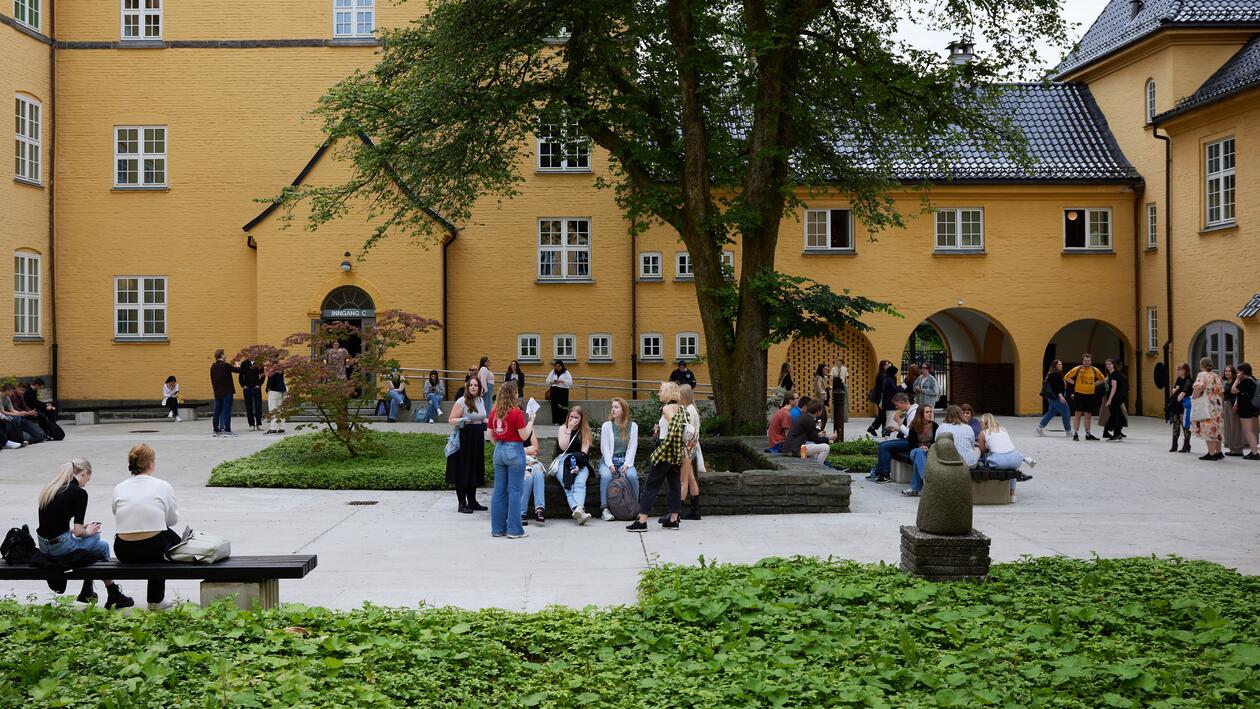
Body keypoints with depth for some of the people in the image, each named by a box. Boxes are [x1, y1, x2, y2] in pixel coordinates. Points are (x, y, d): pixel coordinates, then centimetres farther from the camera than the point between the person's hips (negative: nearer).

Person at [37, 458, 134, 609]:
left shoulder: (50, 488, 11)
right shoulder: (79, 492, -13)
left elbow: (52, 523, 16)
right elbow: (78, 532, -15)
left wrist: (81, 528, 18)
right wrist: (88, 531, 7)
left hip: (44, 546, 8)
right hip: (60, 546, -8)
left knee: (95, 537, 28)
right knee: (103, 547, 20)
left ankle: (87, 592, 33)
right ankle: (113, 596, 28)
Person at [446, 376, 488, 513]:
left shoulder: (481, 400, 10)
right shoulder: (461, 402, -11)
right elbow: (451, 420, -13)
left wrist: (486, 423, 6)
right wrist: (463, 420, -29)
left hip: (477, 440, 7)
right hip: (464, 439, -7)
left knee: (475, 471, 13)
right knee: (463, 471, -3)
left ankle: (472, 501, 22)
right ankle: (462, 504, 3)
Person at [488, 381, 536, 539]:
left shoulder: (494, 412, 5)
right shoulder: (516, 413, -13)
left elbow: (491, 435, 11)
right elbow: (524, 436, -11)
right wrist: (531, 421, 1)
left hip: (499, 451, 6)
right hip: (514, 451, -6)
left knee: (499, 490, 10)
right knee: (514, 491, -1)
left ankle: (497, 528, 14)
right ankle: (514, 529, 1)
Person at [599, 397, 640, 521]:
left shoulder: (633, 426, 5)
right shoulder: (606, 425, 3)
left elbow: (632, 447, 2)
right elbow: (605, 447, -1)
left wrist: (626, 464, -11)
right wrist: (610, 464, -14)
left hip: (625, 461, 1)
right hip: (608, 460, 0)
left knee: (632, 475, -30)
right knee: (606, 476, -32)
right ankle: (604, 508, -28)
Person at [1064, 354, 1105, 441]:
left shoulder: (1095, 370, 4)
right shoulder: (1077, 369, -4)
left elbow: (1103, 379, 18)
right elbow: (1066, 377, 1)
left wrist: (1095, 384, 7)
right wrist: (1075, 383, -3)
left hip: (1090, 395, 3)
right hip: (1079, 394, -3)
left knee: (1088, 415, 9)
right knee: (1077, 414, -3)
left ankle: (1088, 434, 17)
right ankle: (1076, 434, 1)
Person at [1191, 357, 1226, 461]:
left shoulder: (1202, 375, -7)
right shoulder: (1217, 376, 14)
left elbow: (1198, 388, -25)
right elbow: (1222, 393, 15)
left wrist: (1193, 399, -13)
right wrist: (1222, 407, 20)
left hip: (1207, 407, -7)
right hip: (1218, 406, 7)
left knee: (1208, 429, -5)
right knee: (1216, 429, 15)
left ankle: (1211, 453, -7)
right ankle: (1218, 452, 21)